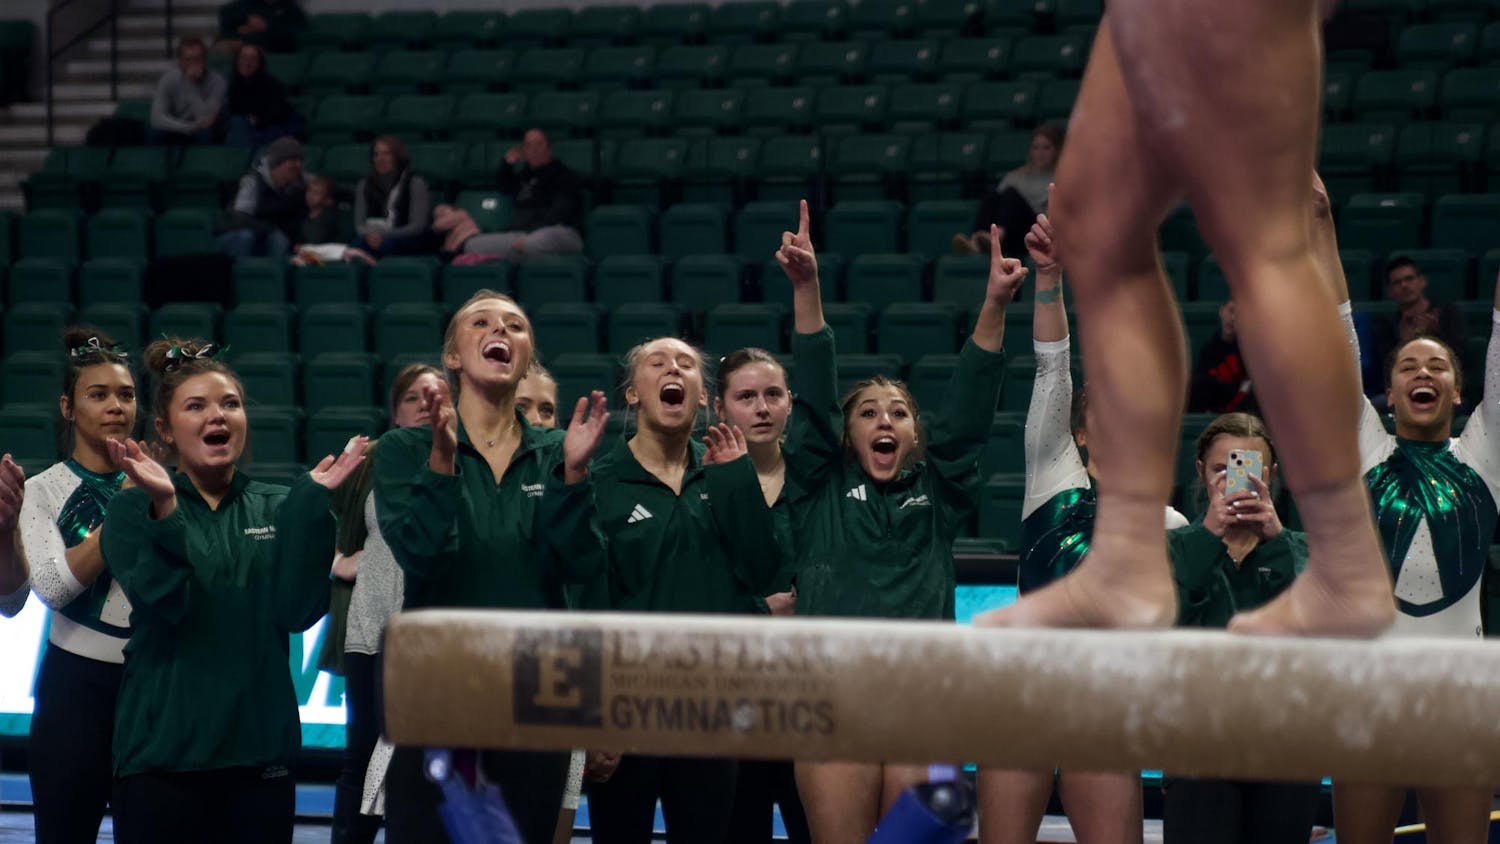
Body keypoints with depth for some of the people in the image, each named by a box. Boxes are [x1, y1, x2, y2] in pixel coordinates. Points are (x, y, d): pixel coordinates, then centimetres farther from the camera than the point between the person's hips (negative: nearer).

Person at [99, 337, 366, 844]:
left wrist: (311, 501, -12)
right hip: (163, 752, -2)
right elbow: (163, 605, -14)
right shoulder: (134, 509, 1)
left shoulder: (278, 509, 7)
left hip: (262, 752, 2)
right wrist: (165, 508, -26)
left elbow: (298, 611, -7)